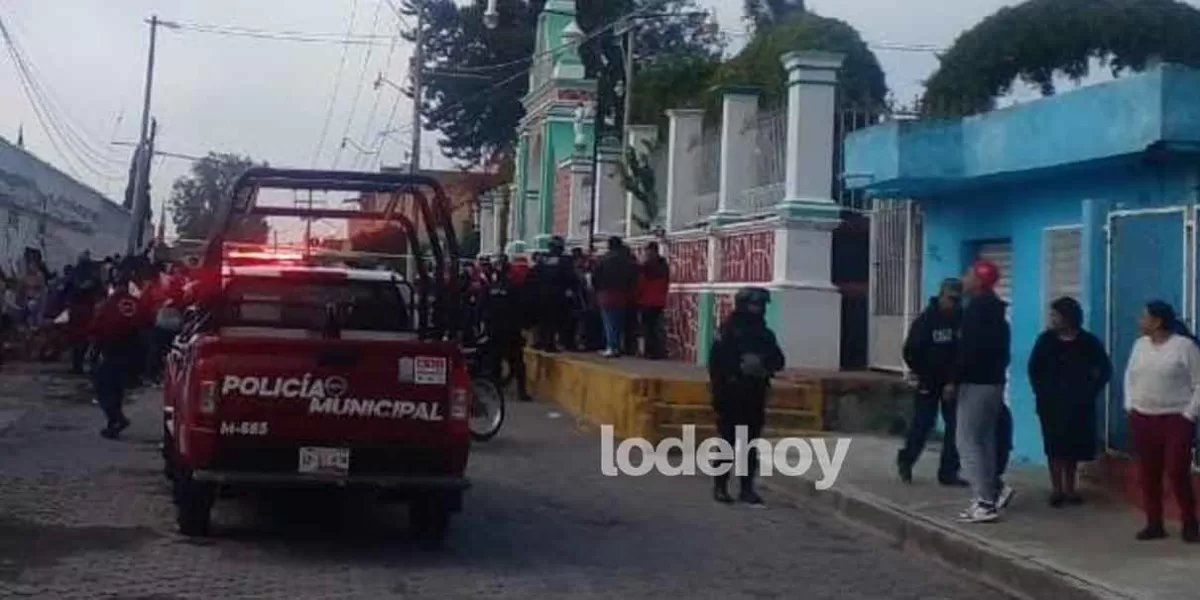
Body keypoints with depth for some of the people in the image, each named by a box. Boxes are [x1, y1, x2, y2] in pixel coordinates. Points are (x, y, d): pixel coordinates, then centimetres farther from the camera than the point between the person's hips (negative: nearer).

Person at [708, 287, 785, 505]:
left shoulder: (765, 333, 12)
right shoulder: (728, 330, -5)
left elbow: (778, 361, 10)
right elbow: (716, 361, -9)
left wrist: (765, 362, -9)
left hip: (755, 395, 5)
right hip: (731, 396, -5)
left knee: (750, 443, 7)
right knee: (728, 441, -2)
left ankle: (747, 488, 12)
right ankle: (720, 486, 7)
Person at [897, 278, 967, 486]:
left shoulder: (963, 320, -1)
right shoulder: (926, 320, -7)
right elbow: (910, 352, -6)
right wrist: (924, 375, -13)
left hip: (954, 383, 3)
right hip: (929, 383, -3)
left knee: (955, 427, 1)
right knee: (922, 424, 1)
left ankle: (948, 472, 8)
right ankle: (905, 461, 21)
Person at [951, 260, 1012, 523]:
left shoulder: (975, 309, -14)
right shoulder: (996, 310, 17)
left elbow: (969, 349, -22)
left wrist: (954, 380, -17)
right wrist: (997, 373, 20)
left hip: (976, 383, -10)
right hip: (994, 382, 10)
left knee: (966, 441, -7)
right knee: (984, 440, 15)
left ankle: (986, 502, -11)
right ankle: (992, 492, 13)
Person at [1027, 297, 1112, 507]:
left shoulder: (1088, 342, -1)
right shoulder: (1046, 340, 1)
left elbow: (1105, 369, 7)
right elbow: (1034, 368, 9)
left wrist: (1092, 390, 0)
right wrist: (1040, 391, 1)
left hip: (1079, 403, 0)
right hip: (1051, 402, 0)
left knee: (1074, 446, 5)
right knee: (1054, 445, -3)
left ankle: (1070, 488, 17)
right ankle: (1056, 489, 2)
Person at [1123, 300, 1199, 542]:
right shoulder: (1140, 344, 8)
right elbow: (1130, 376, 18)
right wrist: (1130, 406, 9)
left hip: (1175, 419, -6)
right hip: (1142, 419, 6)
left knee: (1178, 472, -8)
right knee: (1148, 474, 6)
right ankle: (1154, 524, 14)